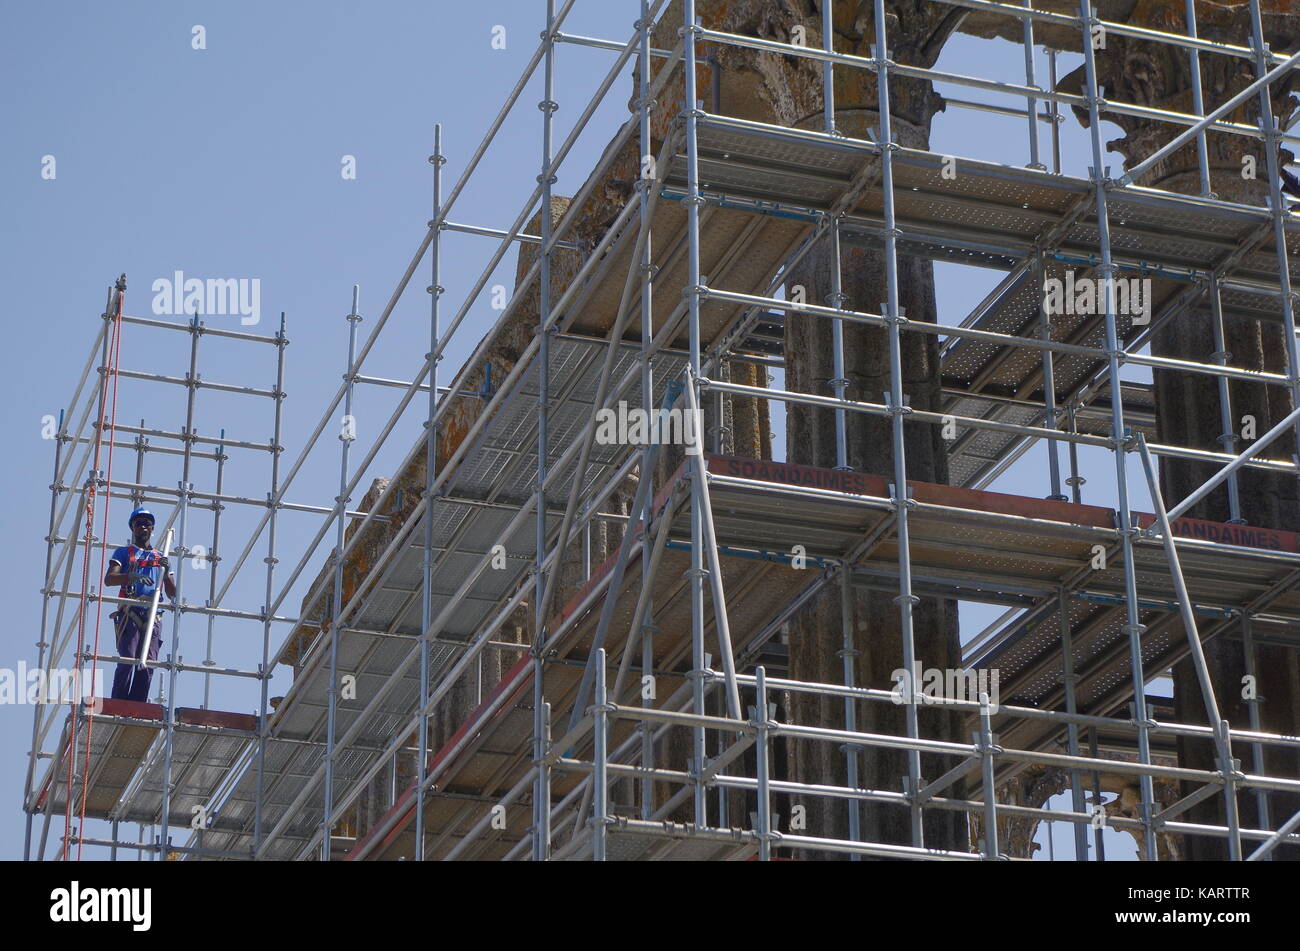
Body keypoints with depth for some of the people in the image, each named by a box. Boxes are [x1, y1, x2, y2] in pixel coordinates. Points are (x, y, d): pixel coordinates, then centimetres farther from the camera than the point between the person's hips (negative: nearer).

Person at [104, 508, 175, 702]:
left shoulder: (160, 557, 23)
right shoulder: (124, 552, 13)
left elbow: (172, 593, 18)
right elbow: (108, 579, -5)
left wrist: (166, 572, -1)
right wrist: (132, 577, -23)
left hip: (153, 616, 4)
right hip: (130, 613, -4)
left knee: (148, 664, -5)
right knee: (127, 661, -14)